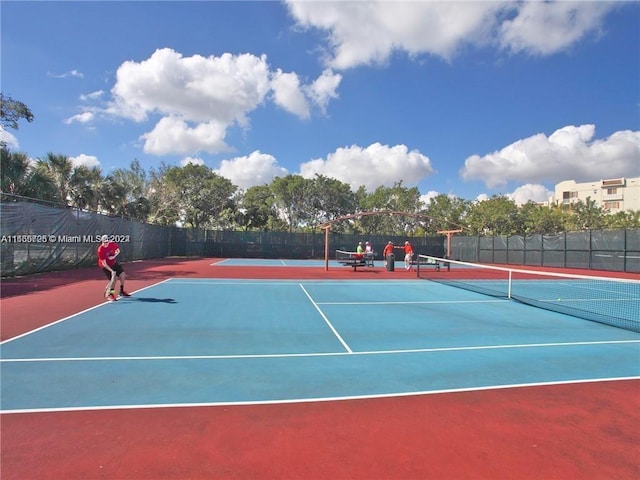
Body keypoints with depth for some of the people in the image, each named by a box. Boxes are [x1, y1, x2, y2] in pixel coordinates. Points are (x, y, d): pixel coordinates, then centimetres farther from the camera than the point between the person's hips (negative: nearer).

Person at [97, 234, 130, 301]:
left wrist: (114, 256, -15)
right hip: (106, 266, -6)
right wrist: (111, 271, -36)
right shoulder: (100, 250, -29)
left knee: (122, 275, 5)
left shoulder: (112, 244, -16)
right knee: (114, 278, -15)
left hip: (114, 263, 6)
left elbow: (118, 250, 5)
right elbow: (104, 263, -28)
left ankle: (121, 291, 24)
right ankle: (108, 295, 3)